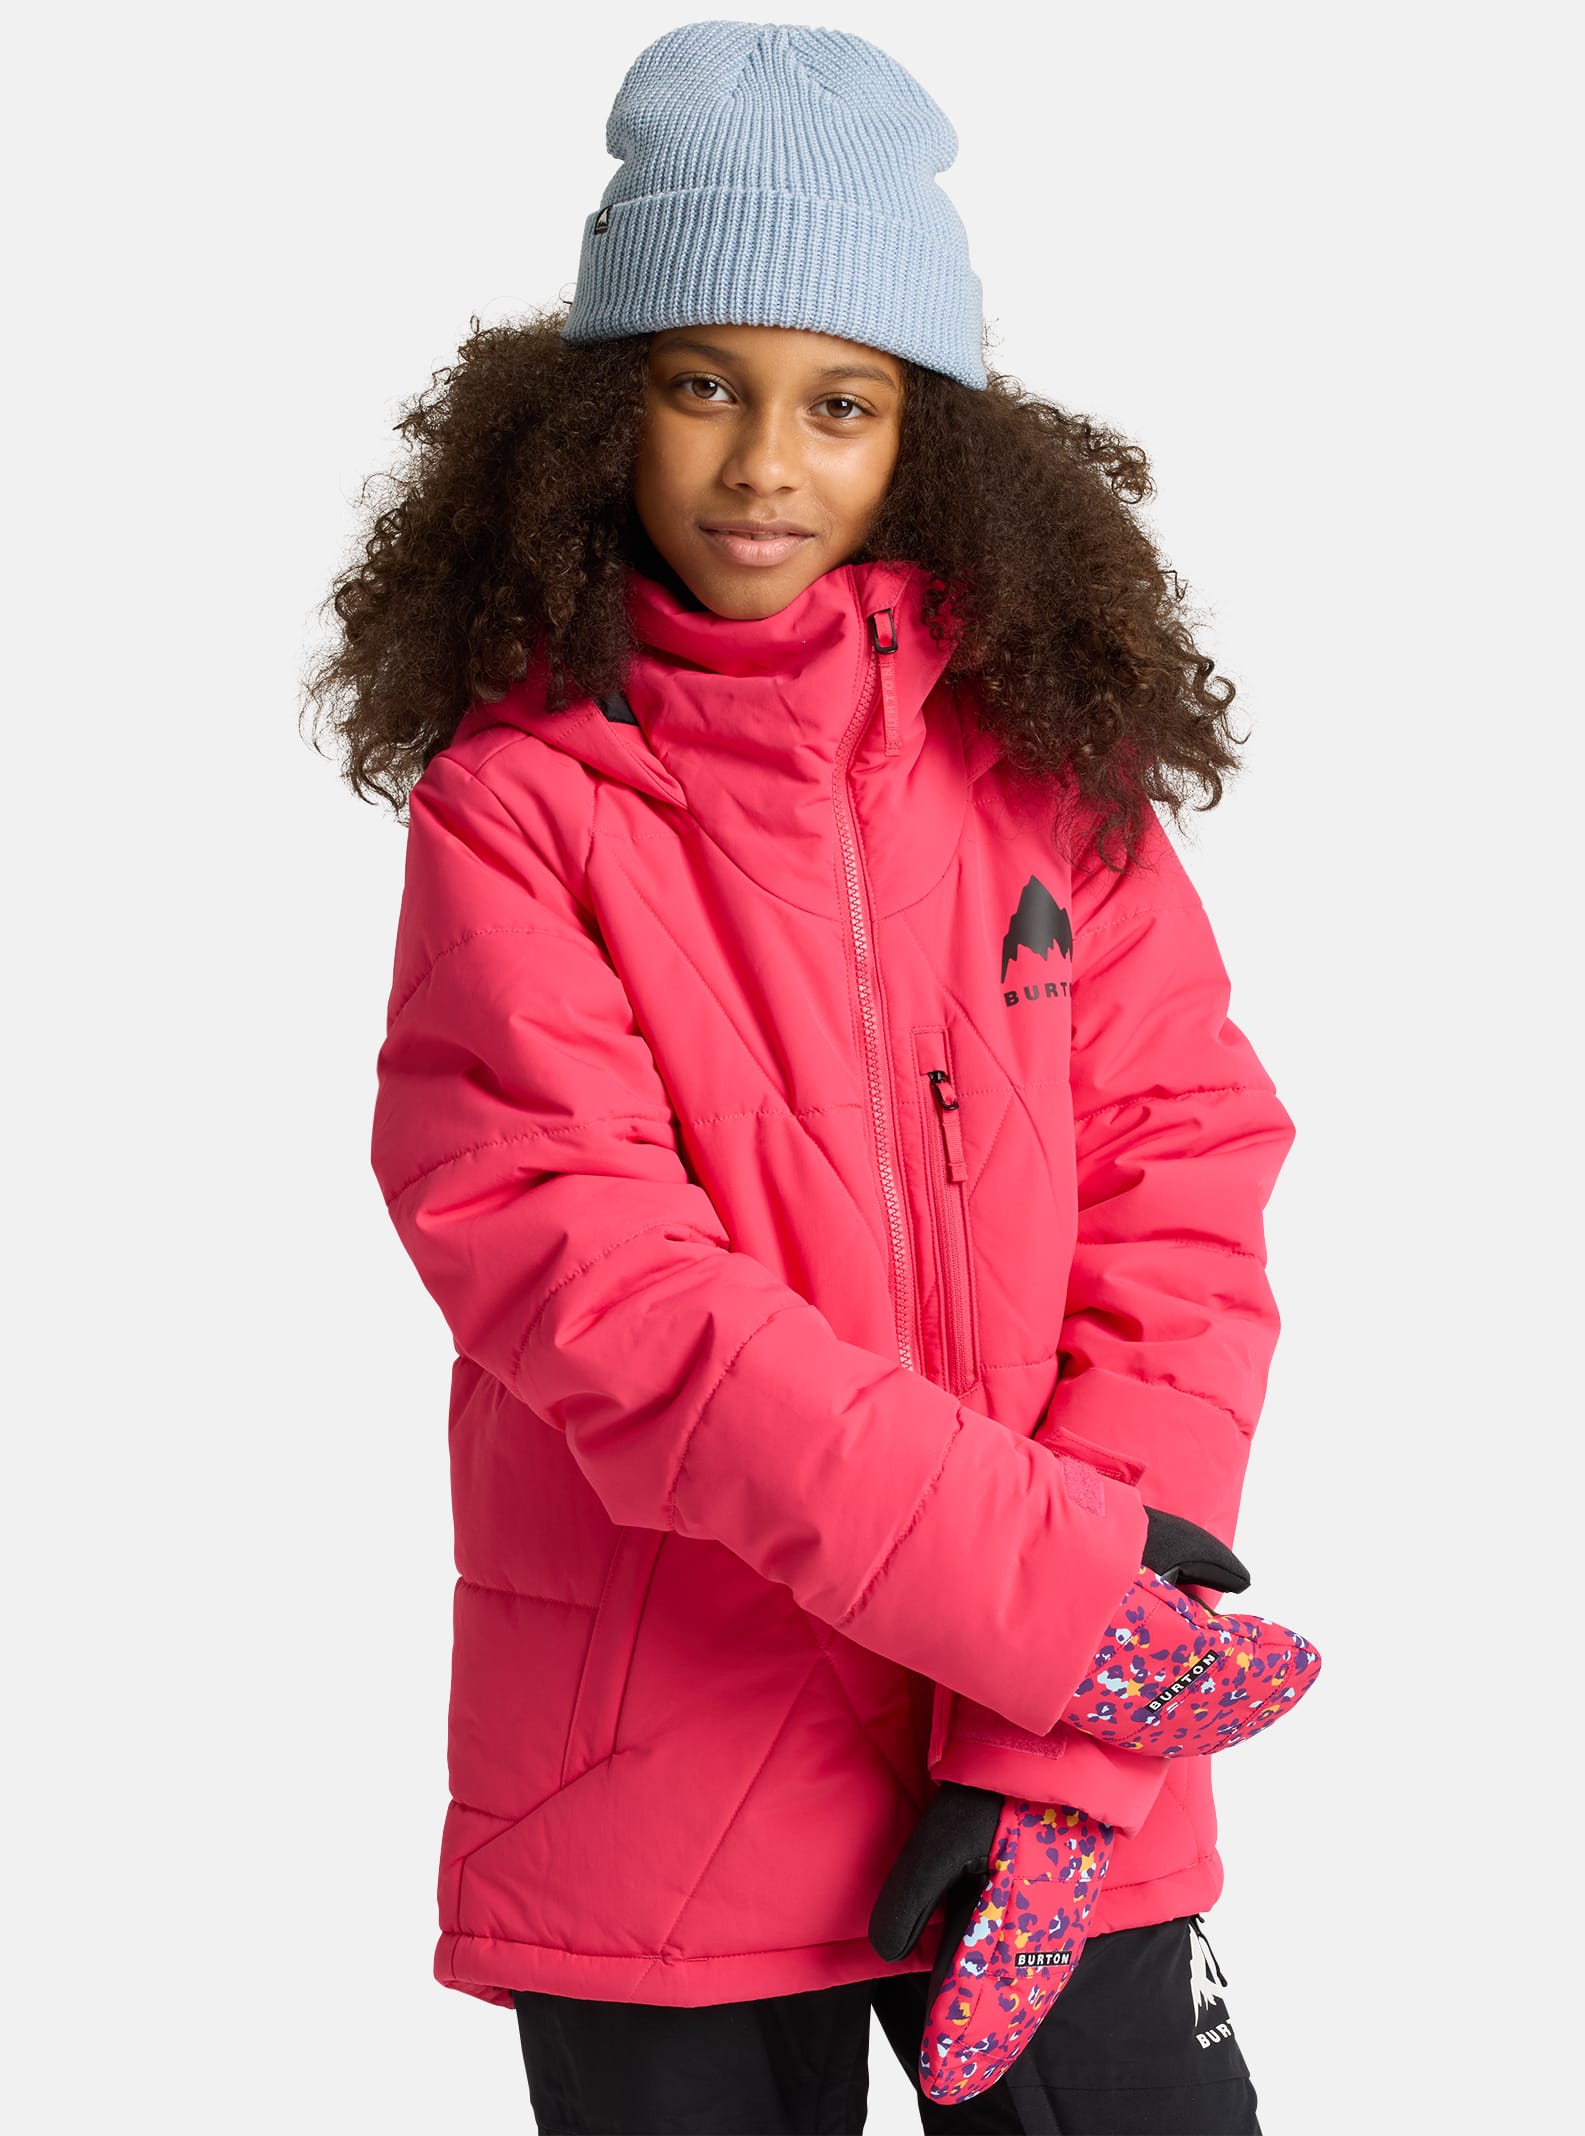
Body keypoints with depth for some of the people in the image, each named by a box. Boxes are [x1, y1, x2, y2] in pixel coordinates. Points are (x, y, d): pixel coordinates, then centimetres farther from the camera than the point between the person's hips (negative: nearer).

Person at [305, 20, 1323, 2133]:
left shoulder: (1048, 765, 3)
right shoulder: (515, 806, -4)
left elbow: (1181, 1205, -3)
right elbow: (595, 1284, -14)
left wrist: (1058, 1732, -13)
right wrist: (1043, 1585, -21)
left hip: (1057, 1793, 2)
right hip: (652, 1797, -1)